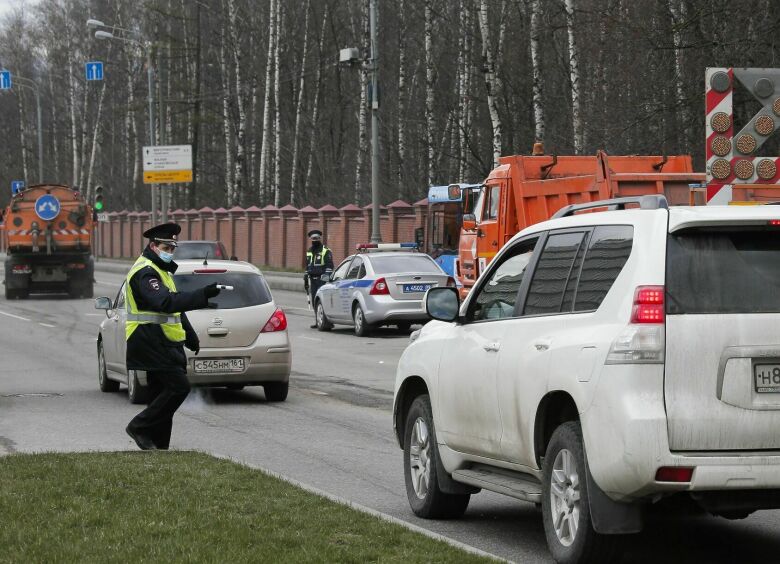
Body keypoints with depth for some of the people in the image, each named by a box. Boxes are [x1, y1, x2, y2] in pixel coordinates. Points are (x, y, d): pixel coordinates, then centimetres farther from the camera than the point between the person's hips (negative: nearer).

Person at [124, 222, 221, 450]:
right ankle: (139, 427, -8)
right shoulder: (144, 272, -15)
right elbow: (165, 303, -31)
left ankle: (158, 446, 13)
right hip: (151, 343, -11)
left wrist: (191, 337, 33)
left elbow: (174, 306, 31)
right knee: (179, 387, -16)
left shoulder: (160, 270, 21)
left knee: (161, 394, 10)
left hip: (162, 344, 11)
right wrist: (203, 294, -38)